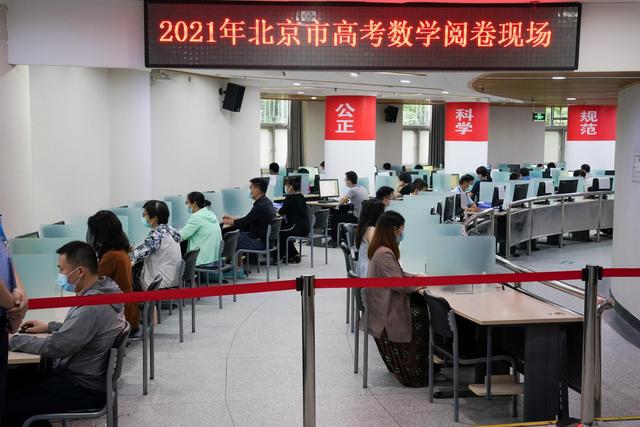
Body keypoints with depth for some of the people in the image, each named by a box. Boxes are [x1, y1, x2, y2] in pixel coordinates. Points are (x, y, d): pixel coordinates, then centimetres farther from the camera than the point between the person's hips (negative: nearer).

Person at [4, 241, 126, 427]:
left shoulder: (92, 306, -28)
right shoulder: (103, 289, 1)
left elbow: (54, 347, -23)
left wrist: (12, 340, -11)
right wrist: (49, 326, 13)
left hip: (83, 389, -9)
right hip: (83, 375, 9)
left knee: (8, 407, -10)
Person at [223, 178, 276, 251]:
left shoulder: (260, 206, -23)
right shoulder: (267, 202, 8)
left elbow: (244, 222, -14)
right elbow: (249, 220, 17)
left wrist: (228, 222, 2)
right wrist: (233, 219, 15)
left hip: (260, 242, -10)